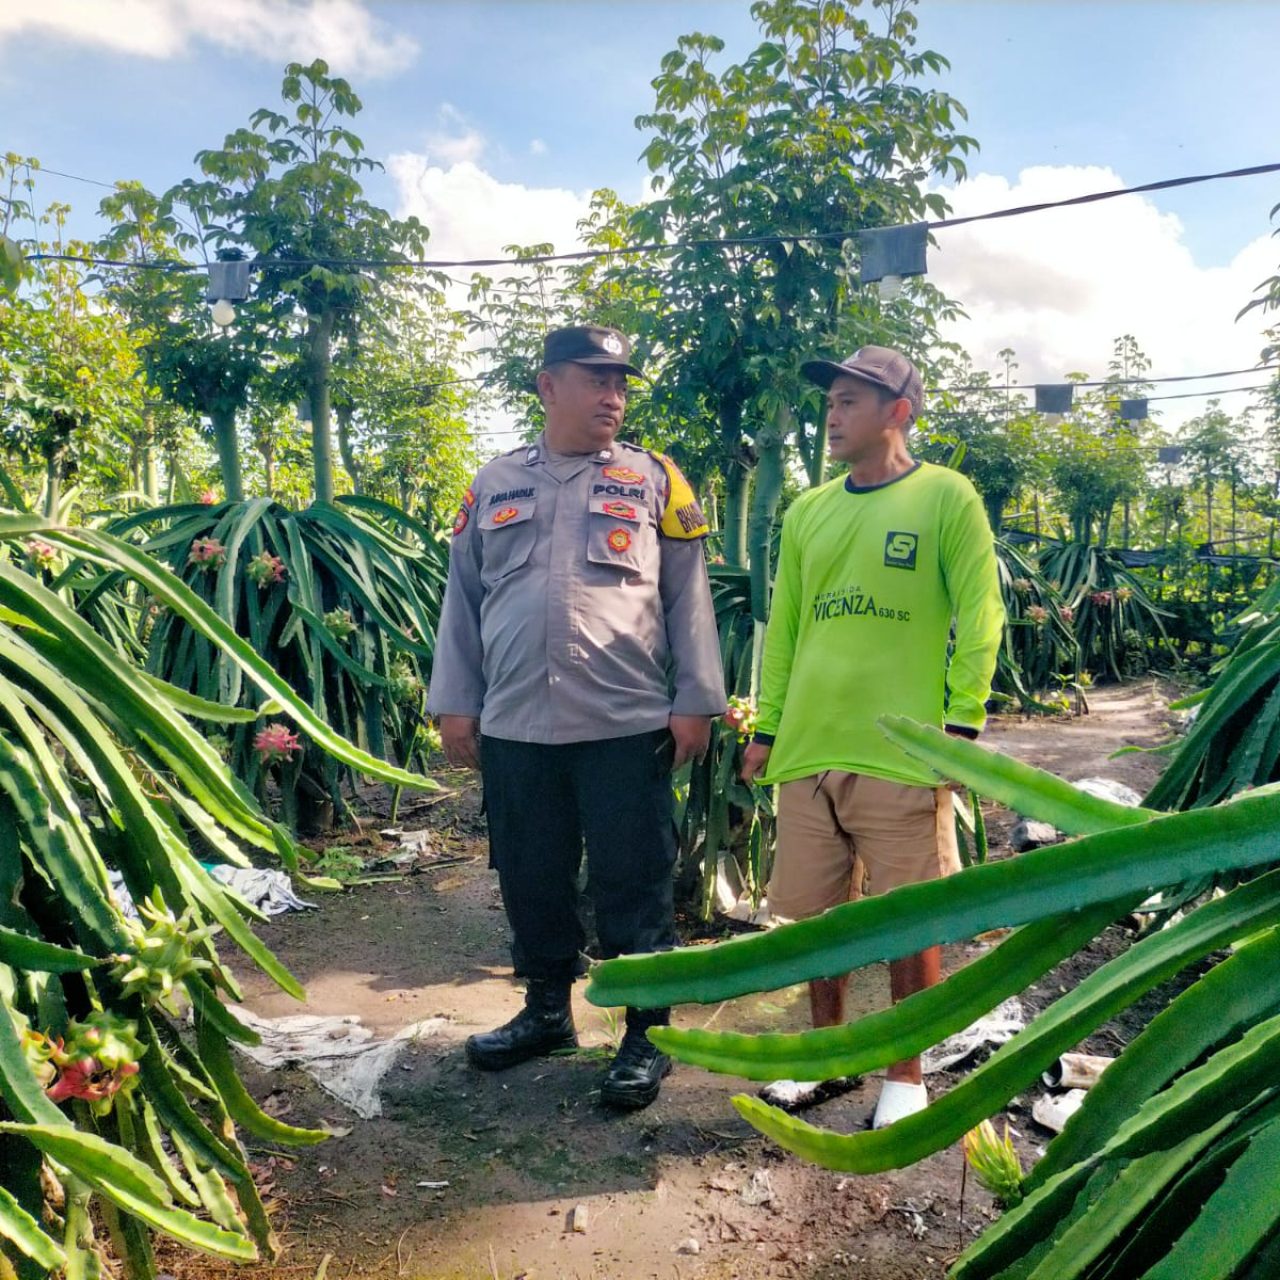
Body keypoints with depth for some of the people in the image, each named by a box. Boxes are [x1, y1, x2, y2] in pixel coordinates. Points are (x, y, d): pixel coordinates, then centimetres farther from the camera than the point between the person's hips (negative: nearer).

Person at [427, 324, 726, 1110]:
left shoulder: (653, 480, 5)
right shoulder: (495, 485, 12)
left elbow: (688, 597, 3)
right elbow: (463, 600, 13)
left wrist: (694, 701, -3)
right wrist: (457, 704, 8)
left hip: (627, 727, -3)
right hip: (515, 728, 3)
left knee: (634, 887, 4)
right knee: (530, 878, 15)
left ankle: (647, 1035, 21)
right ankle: (547, 1011, 35)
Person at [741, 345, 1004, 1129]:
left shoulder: (947, 498, -2)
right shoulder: (808, 512, 12)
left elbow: (978, 620, -4)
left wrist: (963, 723, -10)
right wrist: (768, 727, 12)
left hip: (902, 755, -4)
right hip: (808, 750, 5)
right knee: (818, 911, 13)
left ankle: (906, 1077, 24)